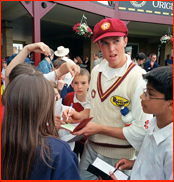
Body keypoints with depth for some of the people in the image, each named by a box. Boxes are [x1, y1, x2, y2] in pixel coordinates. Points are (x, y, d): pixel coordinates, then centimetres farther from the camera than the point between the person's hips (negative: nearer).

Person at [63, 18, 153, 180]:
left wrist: (100, 129, -21)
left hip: (118, 157, -5)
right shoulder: (96, 71, -1)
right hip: (91, 148, 6)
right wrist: (80, 116, -6)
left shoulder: (139, 78, -22)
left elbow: (142, 131, -22)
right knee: (82, 177, 21)